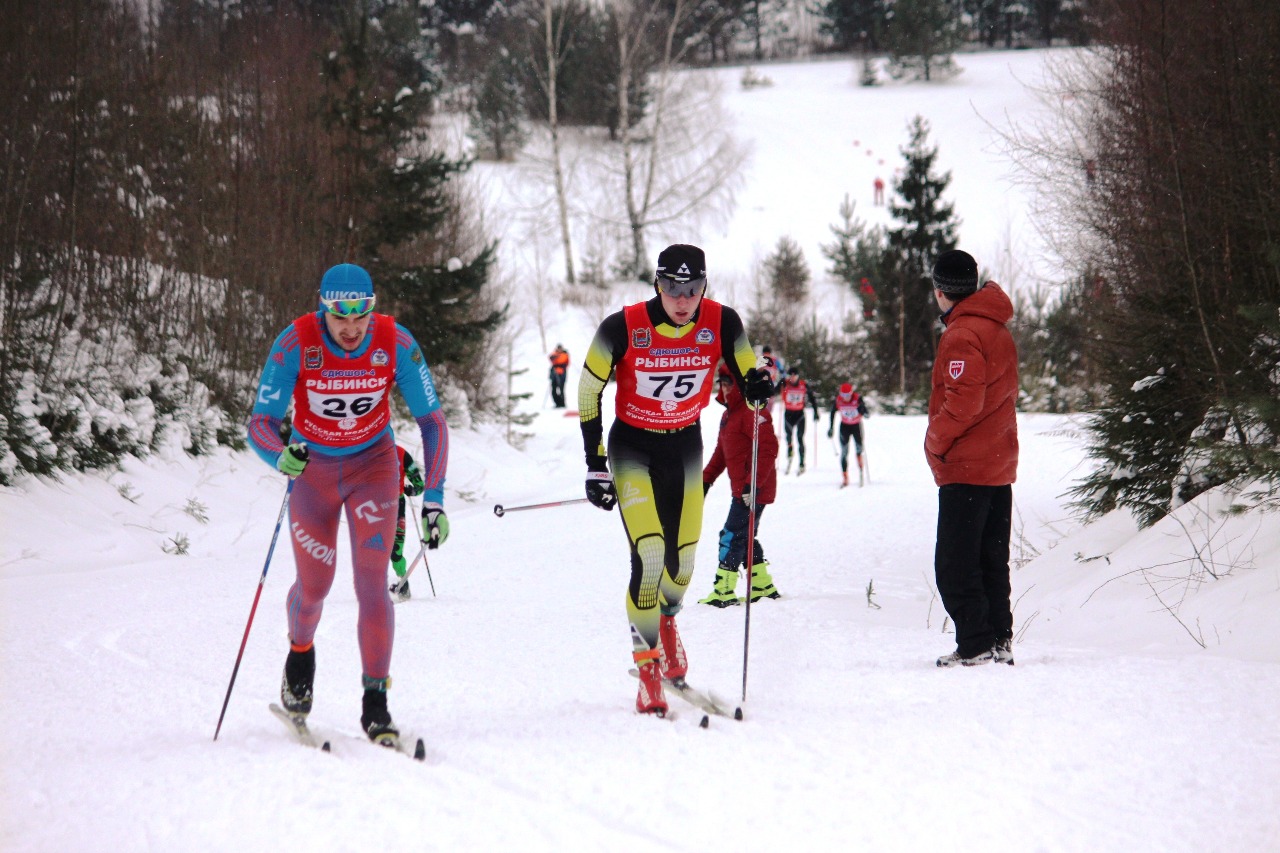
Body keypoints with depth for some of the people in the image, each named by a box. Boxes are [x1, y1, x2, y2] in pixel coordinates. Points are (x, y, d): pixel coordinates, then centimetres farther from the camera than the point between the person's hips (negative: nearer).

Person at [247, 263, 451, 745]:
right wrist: (281, 457, -47)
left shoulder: (396, 343, -22)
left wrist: (433, 499, -20)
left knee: (372, 586, -13)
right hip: (313, 468, 0)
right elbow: (260, 422, -24)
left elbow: (431, 420, -13)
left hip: (373, 466, 0)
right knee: (314, 587, 8)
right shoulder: (296, 344, -25)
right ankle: (300, 651, 42)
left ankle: (375, 703, -6)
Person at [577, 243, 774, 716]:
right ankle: (647, 667, -6)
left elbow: (747, 374, -1)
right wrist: (595, 466, -8)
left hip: (685, 445, 3)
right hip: (631, 446, -3)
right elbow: (589, 391, -8)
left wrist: (758, 386, -27)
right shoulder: (623, 328, -21)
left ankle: (666, 619, 42)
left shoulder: (722, 324, -16)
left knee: (682, 559, 6)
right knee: (648, 553, -18)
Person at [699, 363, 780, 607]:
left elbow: (768, 449, -23)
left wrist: (753, 484, -27)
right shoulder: (729, 413, 16)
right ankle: (763, 587, 25)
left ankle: (723, 593, -5)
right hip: (740, 489, 10)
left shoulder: (753, 411, -16)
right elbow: (722, 451, 24)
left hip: (754, 490, -10)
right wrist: (706, 479, 19)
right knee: (745, 537, 16)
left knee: (732, 537, -8)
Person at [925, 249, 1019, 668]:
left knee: (955, 563, -6)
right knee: (991, 559, 13)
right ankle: (999, 640, 14)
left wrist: (936, 442, -9)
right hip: (1000, 464, 9)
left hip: (966, 467, -9)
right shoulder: (998, 329, 14)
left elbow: (962, 402, -23)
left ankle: (977, 644, -9)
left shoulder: (962, 335, -16)